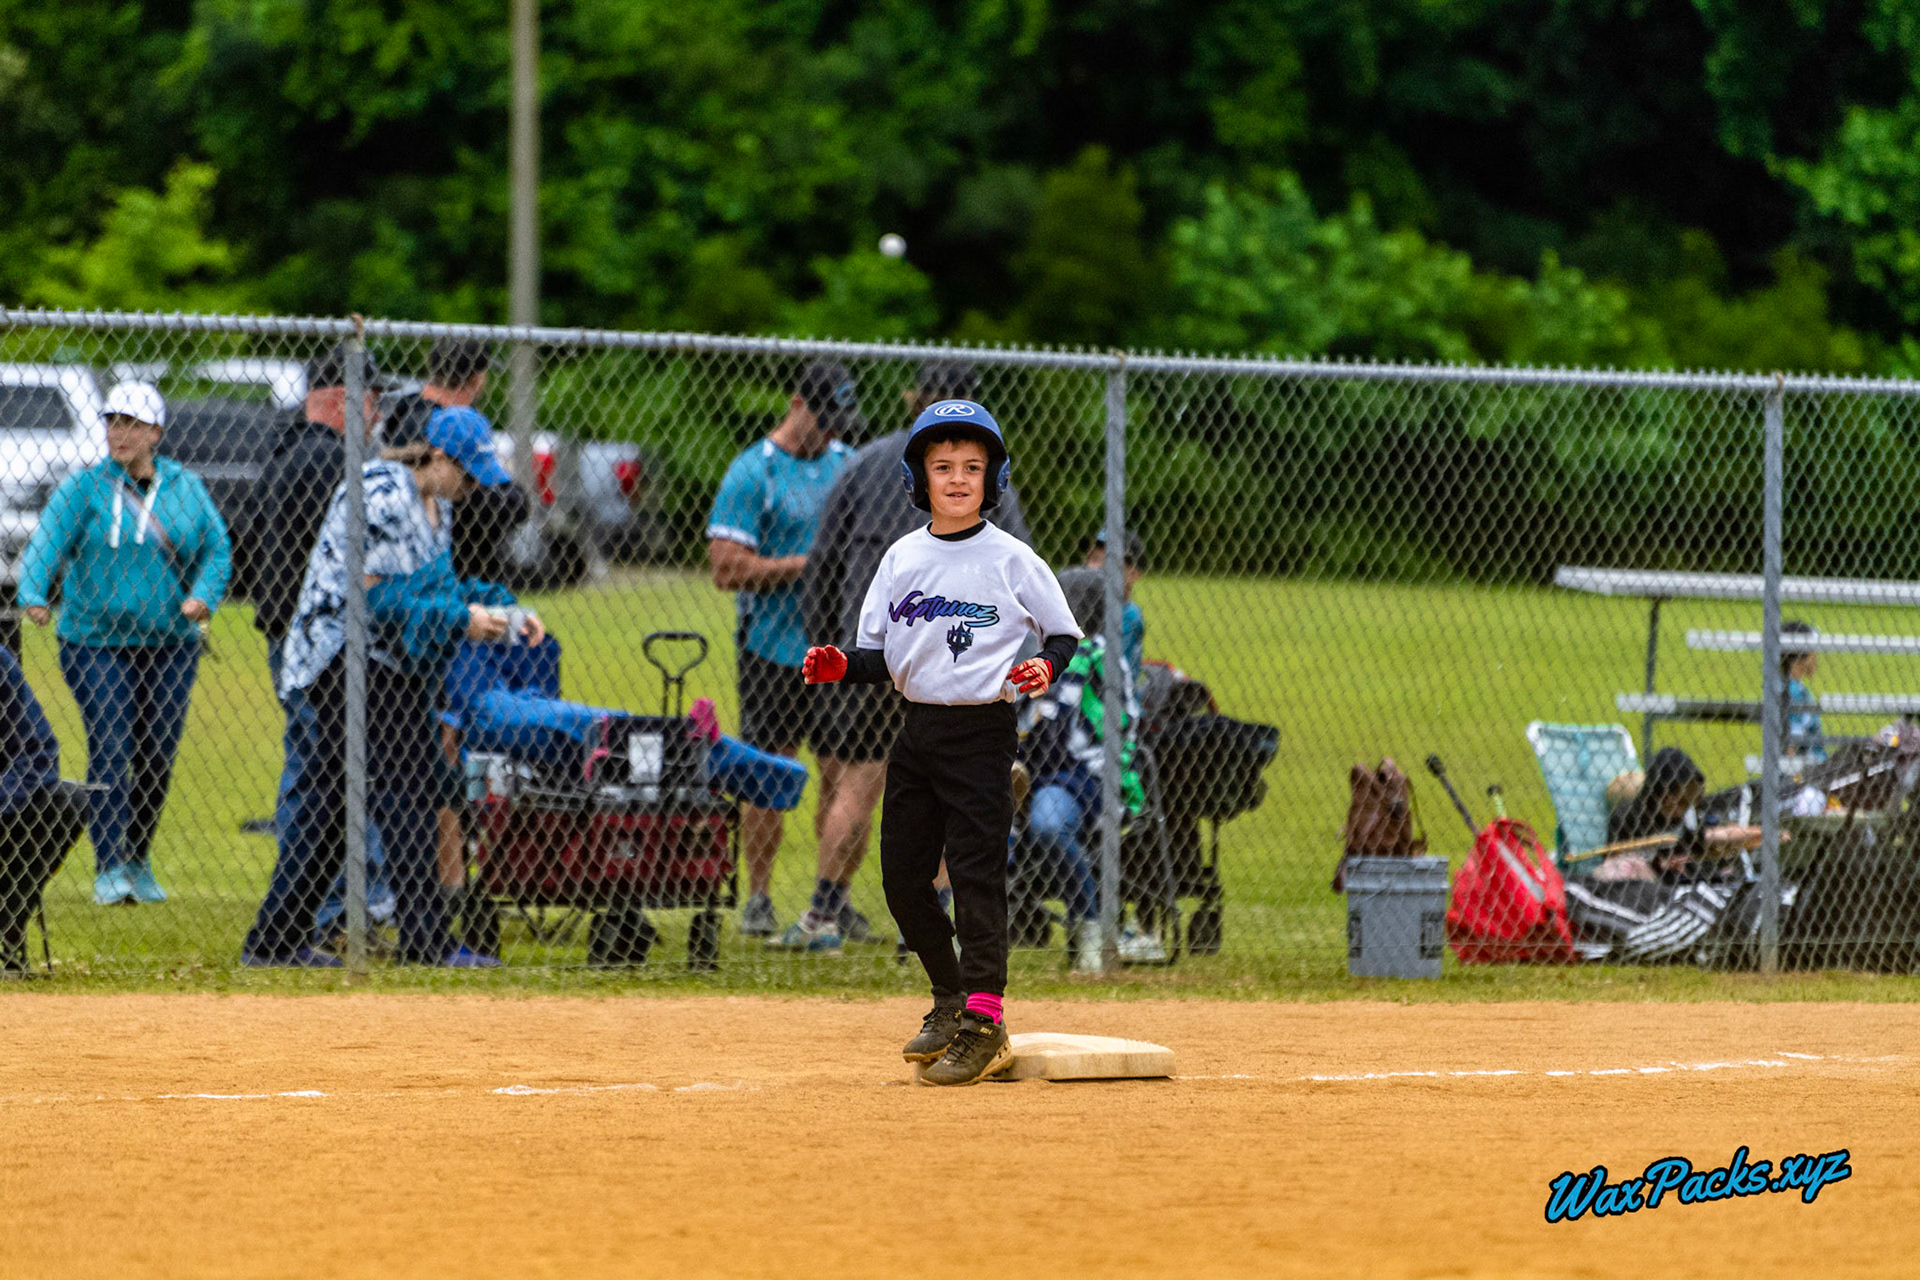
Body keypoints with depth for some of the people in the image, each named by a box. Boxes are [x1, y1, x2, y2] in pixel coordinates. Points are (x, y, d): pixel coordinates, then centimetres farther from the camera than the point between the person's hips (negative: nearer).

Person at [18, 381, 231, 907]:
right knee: (110, 750, -12)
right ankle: (108, 870, -11)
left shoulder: (186, 488, 7)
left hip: (169, 643, 3)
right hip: (96, 642, -3)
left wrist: (203, 595, -13)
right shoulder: (84, 487, -3)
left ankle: (139, 860, 23)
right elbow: (47, 542, -15)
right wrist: (34, 596, -33)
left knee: (157, 755, 5)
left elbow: (216, 548, 8)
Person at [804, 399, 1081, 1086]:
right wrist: (841, 666, -7)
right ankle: (951, 996, 27)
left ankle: (983, 1023, -7)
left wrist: (1046, 667, -18)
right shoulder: (902, 558, 8)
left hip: (982, 728, -6)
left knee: (977, 872, -10)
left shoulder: (1011, 559, -4)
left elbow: (1064, 634, 2)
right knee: (902, 876, 8)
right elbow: (881, 656, 12)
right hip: (917, 726, 6)